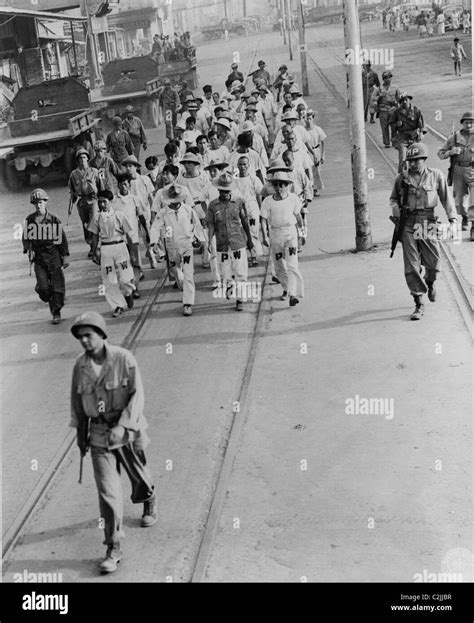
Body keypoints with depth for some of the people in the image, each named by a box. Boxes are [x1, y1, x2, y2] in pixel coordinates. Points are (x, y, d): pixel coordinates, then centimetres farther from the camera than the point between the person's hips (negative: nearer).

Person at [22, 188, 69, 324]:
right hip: (38, 257, 1)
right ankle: (50, 299, 24)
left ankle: (56, 312, 12)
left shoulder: (54, 220, -2)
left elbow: (62, 238, 3)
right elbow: (26, 237, 12)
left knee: (57, 286, -2)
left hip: (53, 255, -1)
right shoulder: (29, 220, 3)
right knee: (43, 286, -10)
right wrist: (28, 249, -6)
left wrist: (65, 257, 2)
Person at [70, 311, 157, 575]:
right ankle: (114, 549, 1)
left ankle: (150, 503, 54)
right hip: (99, 435, 2)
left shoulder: (124, 359, -15)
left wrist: (123, 426, -26)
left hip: (128, 431, -2)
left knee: (139, 476, 19)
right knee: (108, 491, -5)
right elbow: (77, 402, 10)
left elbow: (137, 396, -17)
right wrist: (80, 434, 14)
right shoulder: (80, 366, -2)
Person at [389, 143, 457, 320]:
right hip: (408, 225, 0)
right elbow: (393, 198, 16)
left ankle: (430, 283, 40)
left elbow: (446, 198, 7)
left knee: (434, 264, 3)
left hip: (427, 224, 0)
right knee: (411, 267, -2)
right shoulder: (402, 178, 4)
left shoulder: (436, 176, 2)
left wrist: (452, 217, 0)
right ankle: (419, 304, 8)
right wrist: (395, 209, -4)